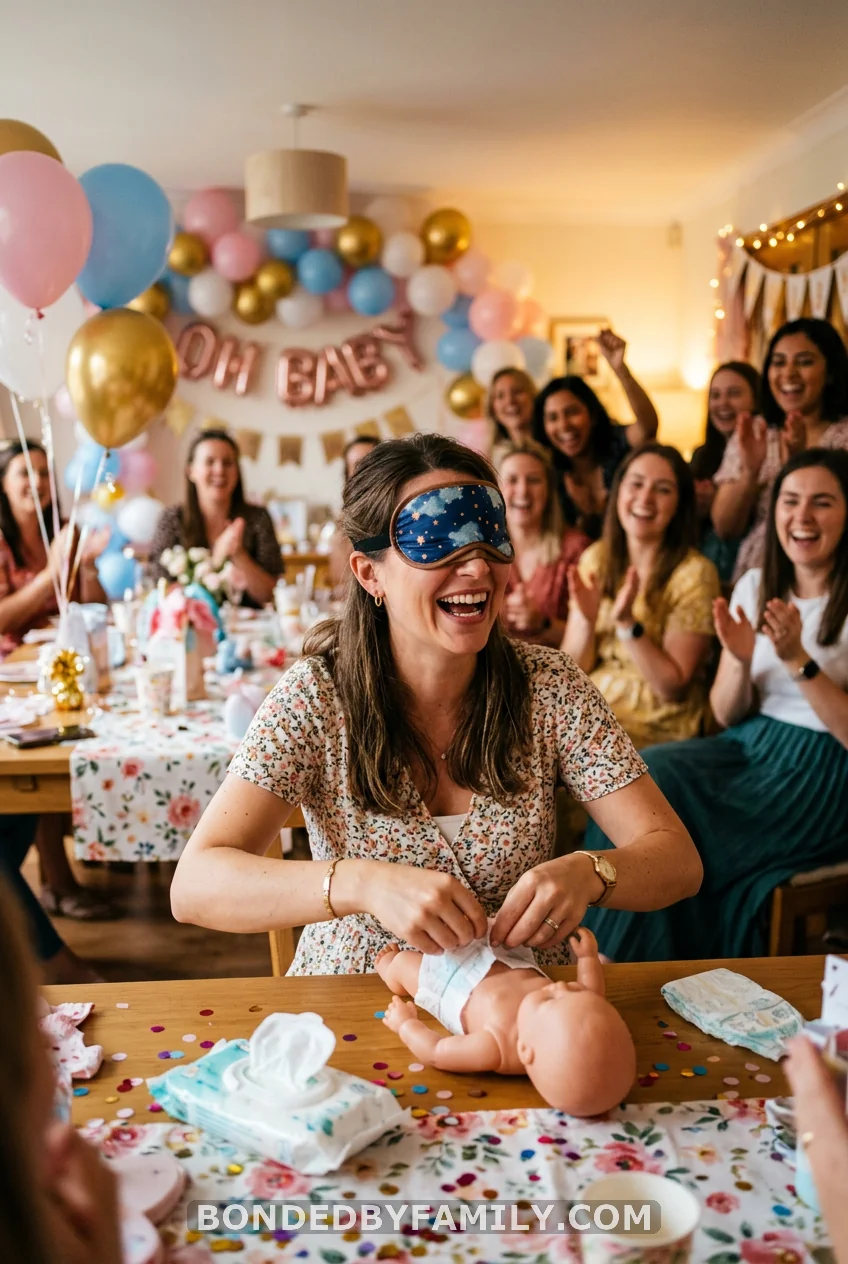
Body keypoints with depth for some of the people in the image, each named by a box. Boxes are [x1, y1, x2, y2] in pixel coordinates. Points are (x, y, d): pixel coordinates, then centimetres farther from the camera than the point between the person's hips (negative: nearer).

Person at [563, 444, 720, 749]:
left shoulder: (694, 573, -9)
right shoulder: (595, 559, 4)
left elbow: (672, 688, -12)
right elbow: (573, 668, 3)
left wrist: (627, 623, -23)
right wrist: (586, 620, -16)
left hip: (656, 724, -4)